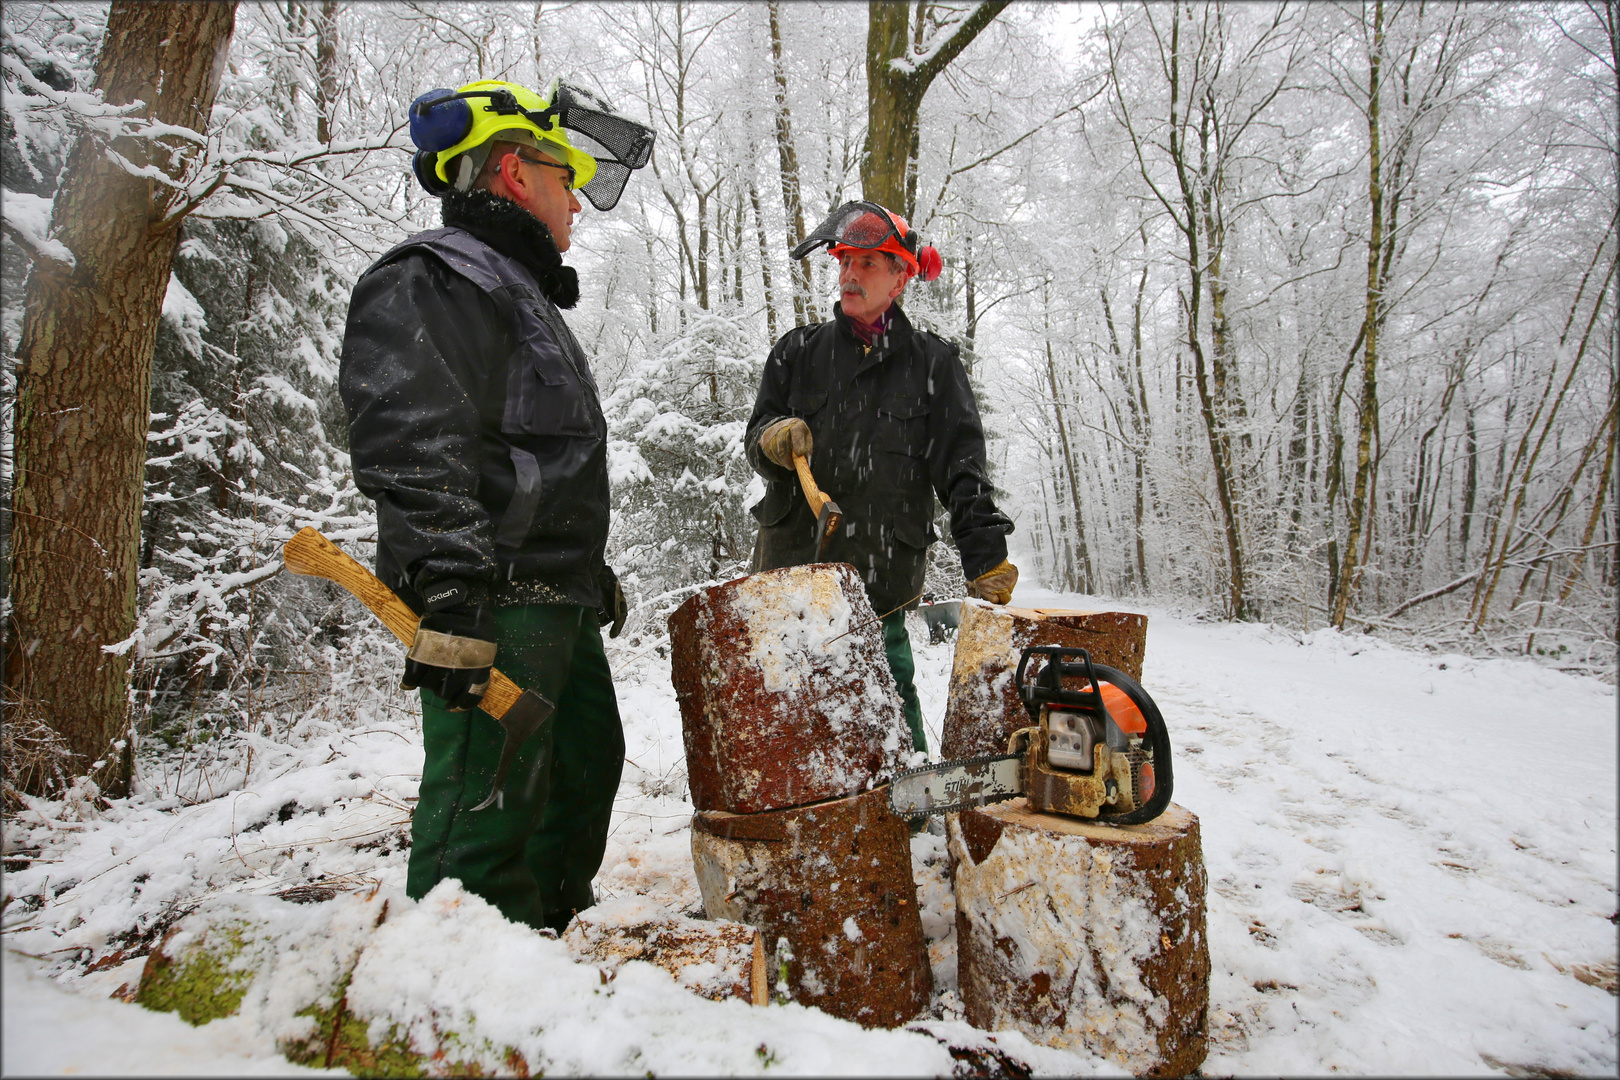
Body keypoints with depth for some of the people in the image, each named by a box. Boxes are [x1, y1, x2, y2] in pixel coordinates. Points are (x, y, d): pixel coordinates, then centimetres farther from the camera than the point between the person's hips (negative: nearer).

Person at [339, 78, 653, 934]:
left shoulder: (523, 293, 25)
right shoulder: (428, 282, -9)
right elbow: (411, 450, -23)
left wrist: (592, 573, 27)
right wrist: (452, 595, -30)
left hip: (557, 603, 11)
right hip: (492, 607, -11)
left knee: (587, 762, 20)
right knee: (487, 799, -9)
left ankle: (554, 944, 37)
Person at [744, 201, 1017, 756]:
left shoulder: (932, 363, 7)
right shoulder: (798, 351, 13)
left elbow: (962, 470, -1)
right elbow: (758, 438, 12)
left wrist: (986, 562, -12)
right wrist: (773, 439, -13)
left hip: (879, 584, -2)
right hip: (791, 570, 3)